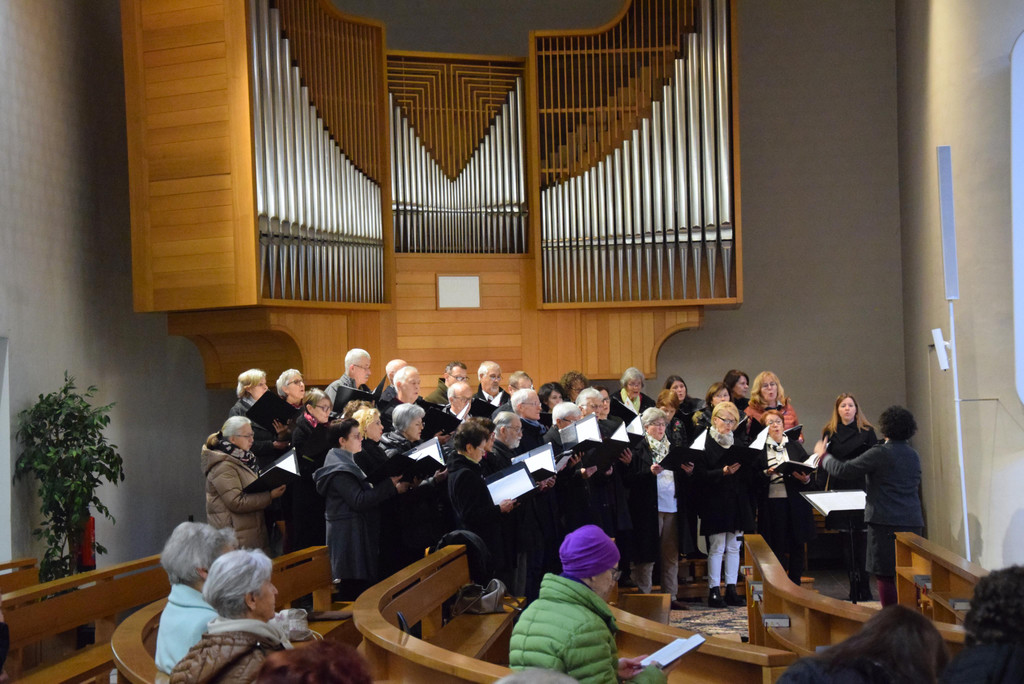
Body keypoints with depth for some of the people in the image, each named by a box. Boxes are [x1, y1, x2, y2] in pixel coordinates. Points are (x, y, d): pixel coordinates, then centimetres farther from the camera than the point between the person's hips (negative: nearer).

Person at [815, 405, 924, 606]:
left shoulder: (880, 453, -11)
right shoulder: (914, 455, 10)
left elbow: (844, 469, -9)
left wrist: (823, 456, 9)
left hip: (885, 522, -7)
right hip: (912, 521, 7)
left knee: (884, 575, -1)